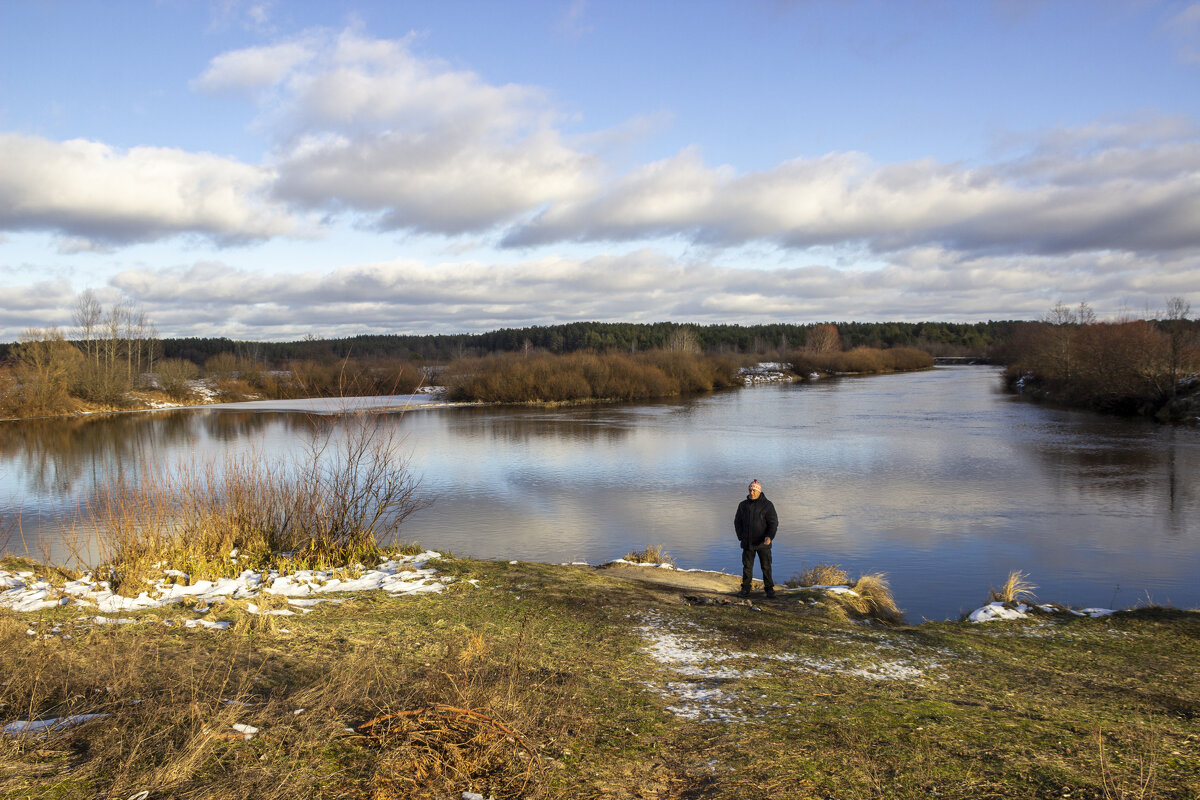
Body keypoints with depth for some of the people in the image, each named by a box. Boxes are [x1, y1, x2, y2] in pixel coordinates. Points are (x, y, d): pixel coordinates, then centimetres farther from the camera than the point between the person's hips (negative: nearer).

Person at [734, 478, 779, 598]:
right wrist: (741, 537, 4)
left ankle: (769, 589, 14)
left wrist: (769, 537, -21)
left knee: (766, 567, 3)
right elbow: (737, 522, 14)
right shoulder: (743, 505, 7)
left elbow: (773, 522, -7)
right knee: (747, 567, 4)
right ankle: (745, 589, 10)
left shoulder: (767, 505, -3)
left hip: (763, 543, -3)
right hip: (747, 543, 3)